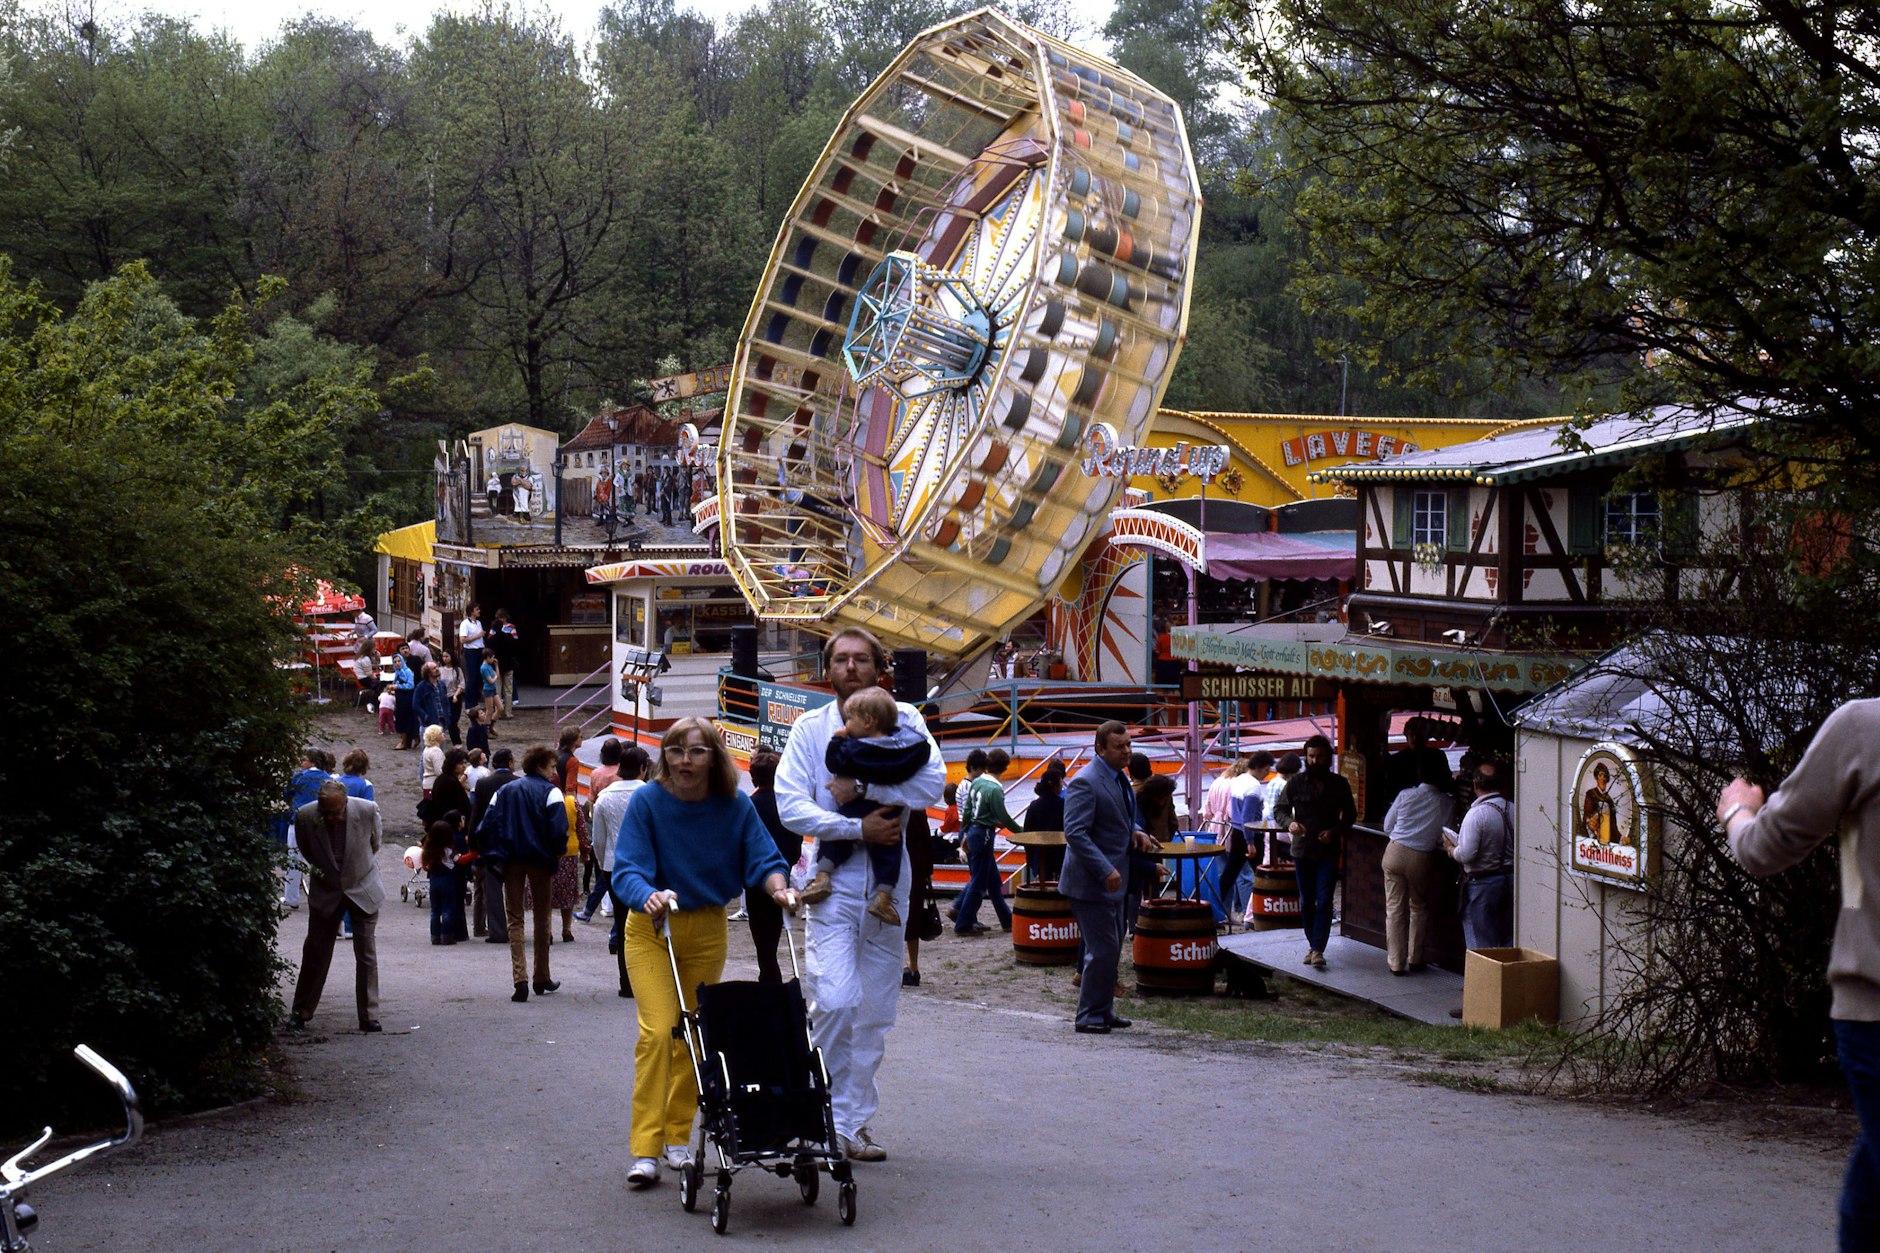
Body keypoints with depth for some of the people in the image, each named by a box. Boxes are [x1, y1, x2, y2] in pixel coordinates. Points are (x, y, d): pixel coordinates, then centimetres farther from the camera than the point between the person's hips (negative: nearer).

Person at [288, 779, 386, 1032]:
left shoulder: (367, 811, -21)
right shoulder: (305, 816, -19)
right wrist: (319, 868, 7)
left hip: (363, 888, -1)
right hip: (325, 892, 1)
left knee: (367, 954, -1)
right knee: (315, 954, 6)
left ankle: (369, 1016, 7)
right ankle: (300, 1013, 19)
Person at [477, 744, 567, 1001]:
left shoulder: (504, 790, 10)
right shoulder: (550, 791, -4)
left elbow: (487, 825, 4)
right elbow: (559, 829, -15)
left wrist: (495, 855, 9)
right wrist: (556, 854, 2)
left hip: (511, 861, 2)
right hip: (540, 860, -2)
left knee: (514, 919, 3)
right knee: (542, 917, 12)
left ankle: (520, 977, -14)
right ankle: (542, 979, 19)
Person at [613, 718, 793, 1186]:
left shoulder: (735, 806, -9)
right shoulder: (647, 802, -16)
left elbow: (763, 858, -9)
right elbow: (627, 870, -22)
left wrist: (778, 886, -32)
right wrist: (650, 896, -43)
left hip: (707, 930, 3)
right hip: (651, 928, -3)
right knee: (658, 1030, -16)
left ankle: (678, 1137, 24)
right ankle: (645, 1149, -13)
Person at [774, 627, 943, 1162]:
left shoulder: (904, 719, 5)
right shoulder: (810, 727, 3)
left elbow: (933, 782, -11)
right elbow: (790, 806, -7)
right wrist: (859, 827, -17)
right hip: (834, 881, -2)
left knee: (875, 1012, 7)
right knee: (835, 1001, -17)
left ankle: (855, 1122, 16)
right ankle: (829, 1113, -3)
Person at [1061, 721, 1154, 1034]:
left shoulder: (1119, 778, 12)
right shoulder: (1085, 782, -18)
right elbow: (1075, 833, -24)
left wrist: (1135, 832, 7)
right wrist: (1106, 870, -27)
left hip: (1111, 880, 10)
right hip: (1090, 883, -10)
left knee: (1111, 947, 16)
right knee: (1103, 949, -8)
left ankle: (1103, 1010, 27)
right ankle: (1090, 1016, 2)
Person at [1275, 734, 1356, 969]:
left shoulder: (1339, 784, 2)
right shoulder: (1297, 782, 0)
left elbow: (1350, 815, 9)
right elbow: (1279, 809, 2)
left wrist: (1335, 831, -10)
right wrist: (1290, 823, -20)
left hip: (1328, 850, -1)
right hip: (1302, 850, 1)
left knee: (1324, 901, -9)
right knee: (1306, 902, 10)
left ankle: (1318, 949, -11)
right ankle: (1312, 944, 24)